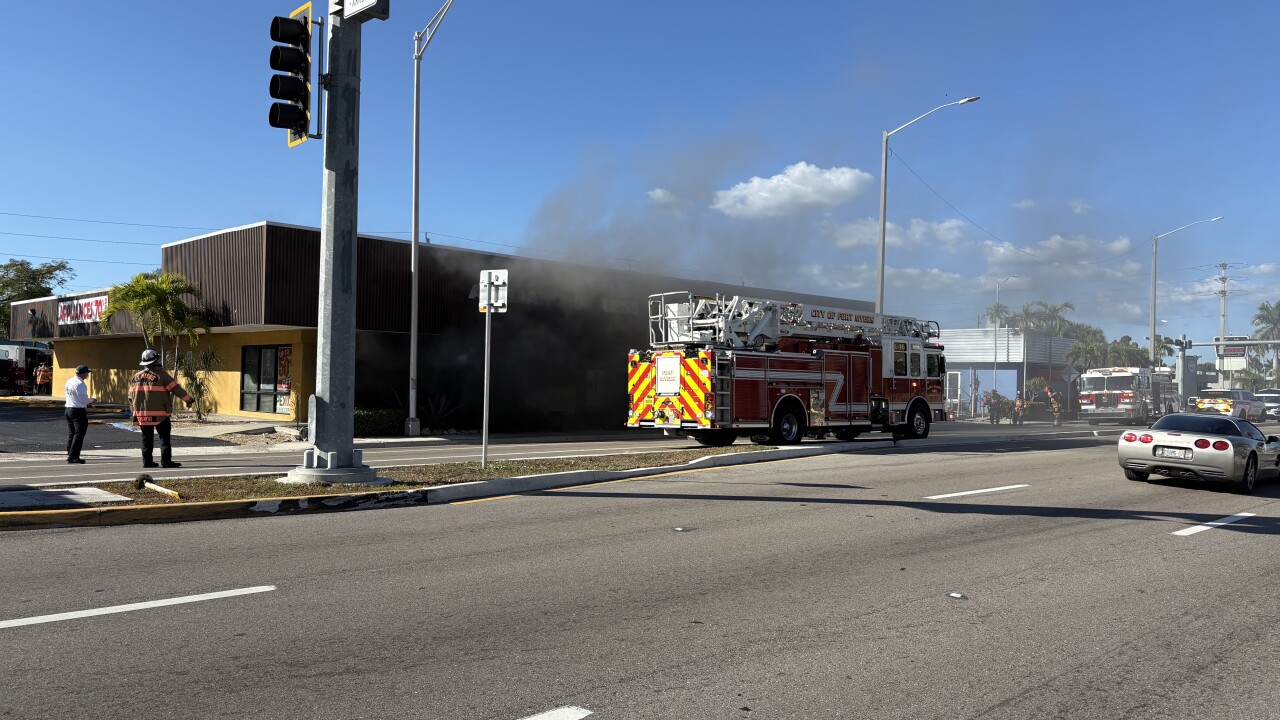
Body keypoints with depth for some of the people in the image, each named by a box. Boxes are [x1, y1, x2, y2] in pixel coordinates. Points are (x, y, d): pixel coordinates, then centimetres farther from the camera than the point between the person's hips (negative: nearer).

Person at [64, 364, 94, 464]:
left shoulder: (69, 382, 12)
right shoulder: (80, 384, -17)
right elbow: (83, 399, -18)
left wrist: (85, 404, 16)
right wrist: (91, 400, 2)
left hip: (68, 409, 9)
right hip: (78, 411, -9)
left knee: (71, 433, 15)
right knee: (79, 434, -5)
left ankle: (70, 454, 19)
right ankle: (73, 456, -7)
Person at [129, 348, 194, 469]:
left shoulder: (136, 376, 10)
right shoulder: (161, 375, -7)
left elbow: (131, 394, 14)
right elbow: (176, 388, -8)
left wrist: (133, 410, 22)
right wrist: (189, 400, -3)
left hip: (141, 413, 6)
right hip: (159, 413, -6)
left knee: (147, 438, 12)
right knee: (164, 437, -3)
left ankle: (147, 461, 13)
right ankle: (166, 461, -7)